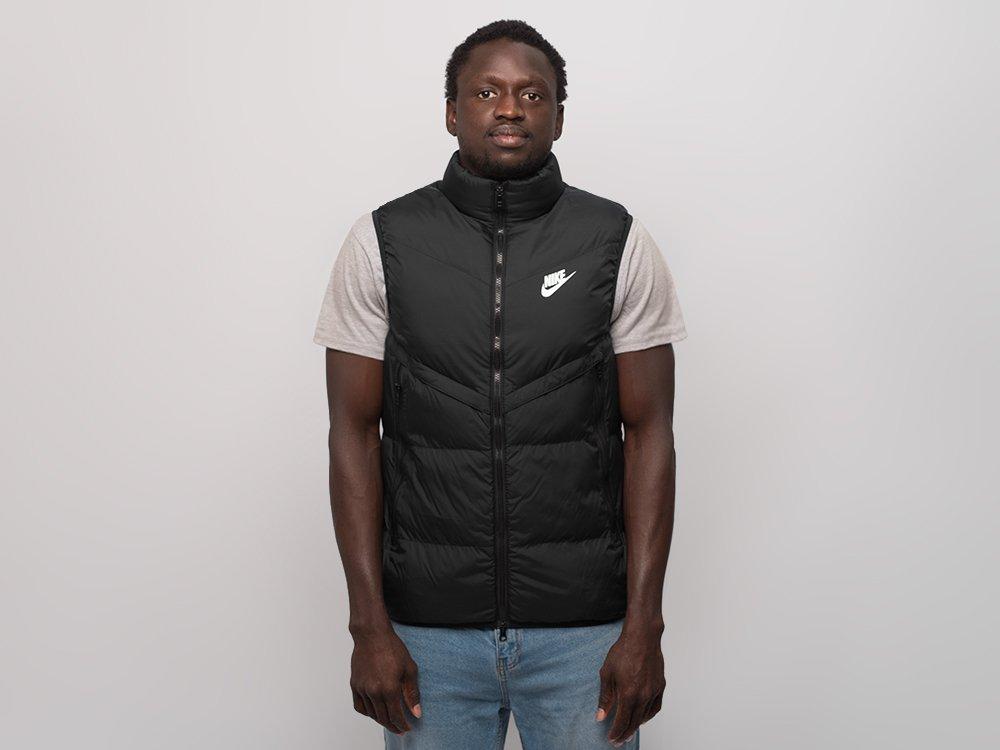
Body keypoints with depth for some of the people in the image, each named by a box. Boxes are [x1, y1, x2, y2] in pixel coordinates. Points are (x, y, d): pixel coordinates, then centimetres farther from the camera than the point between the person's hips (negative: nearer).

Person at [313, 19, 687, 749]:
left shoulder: (619, 243, -1)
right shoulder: (383, 242, 0)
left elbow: (649, 433, -1)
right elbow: (355, 431, 0)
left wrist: (644, 627, -7)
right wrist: (370, 626, -5)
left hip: (583, 629, 0)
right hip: (429, 630, 0)